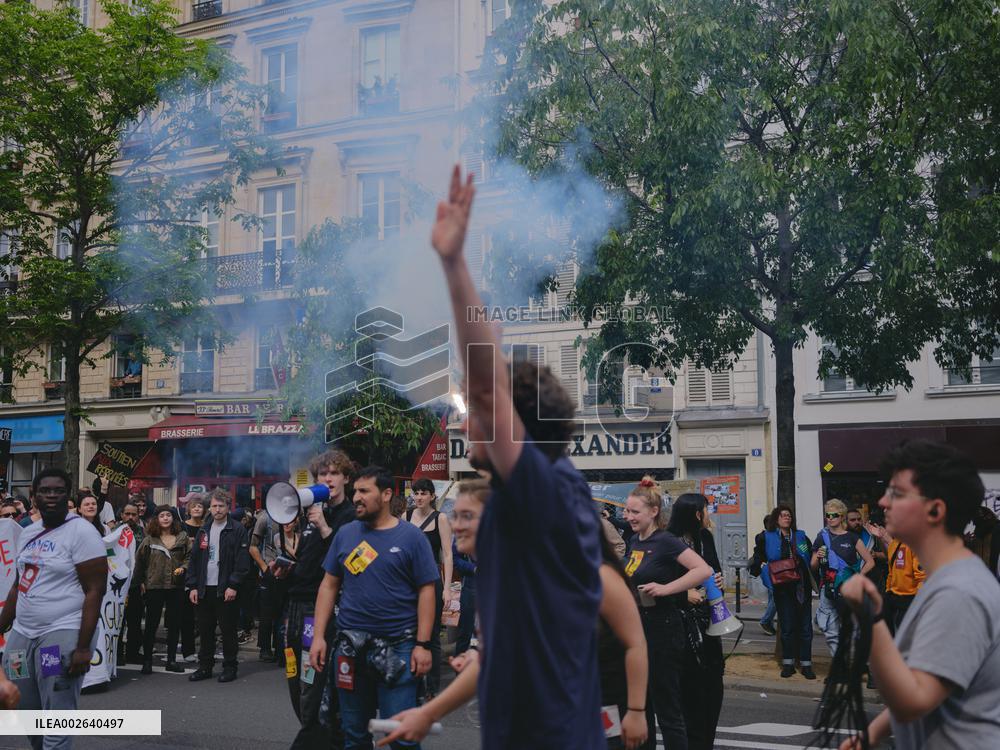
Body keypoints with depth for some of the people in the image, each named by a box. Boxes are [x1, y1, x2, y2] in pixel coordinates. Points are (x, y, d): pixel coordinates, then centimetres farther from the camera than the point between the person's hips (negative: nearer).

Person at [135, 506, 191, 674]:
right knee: (151, 624, 2)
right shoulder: (149, 539, -1)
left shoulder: (182, 537, 4)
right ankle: (147, 660, 11)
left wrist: (183, 567, -10)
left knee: (174, 623, 7)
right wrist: (141, 581, 3)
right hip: (154, 586, -2)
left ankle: (171, 660, 16)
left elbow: (190, 556, 8)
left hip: (176, 586, 2)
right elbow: (139, 560, 5)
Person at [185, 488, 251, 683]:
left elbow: (242, 561, -9)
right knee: (204, 630, 9)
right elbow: (194, 559, 13)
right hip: (204, 589, 5)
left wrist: (233, 586, -15)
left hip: (226, 590, -5)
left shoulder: (237, 530, -3)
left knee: (228, 630, 1)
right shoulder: (203, 531, 14)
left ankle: (229, 667, 10)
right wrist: (192, 586, 4)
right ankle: (205, 666, 18)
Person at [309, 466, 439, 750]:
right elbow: (329, 585, 10)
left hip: (397, 648, -4)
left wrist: (423, 644, -10)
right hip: (350, 647, 4)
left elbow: (426, 591, -4)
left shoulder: (410, 536, -3)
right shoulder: (346, 534, 7)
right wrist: (318, 636, 3)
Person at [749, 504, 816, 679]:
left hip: (802, 586, 2)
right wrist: (764, 566, -12)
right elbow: (757, 560, 6)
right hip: (782, 588, -2)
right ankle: (788, 663, 10)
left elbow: (811, 560, 19)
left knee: (805, 627, 2)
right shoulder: (766, 538, 6)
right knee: (787, 627, -1)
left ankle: (806, 664, 8)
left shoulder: (801, 536, 14)